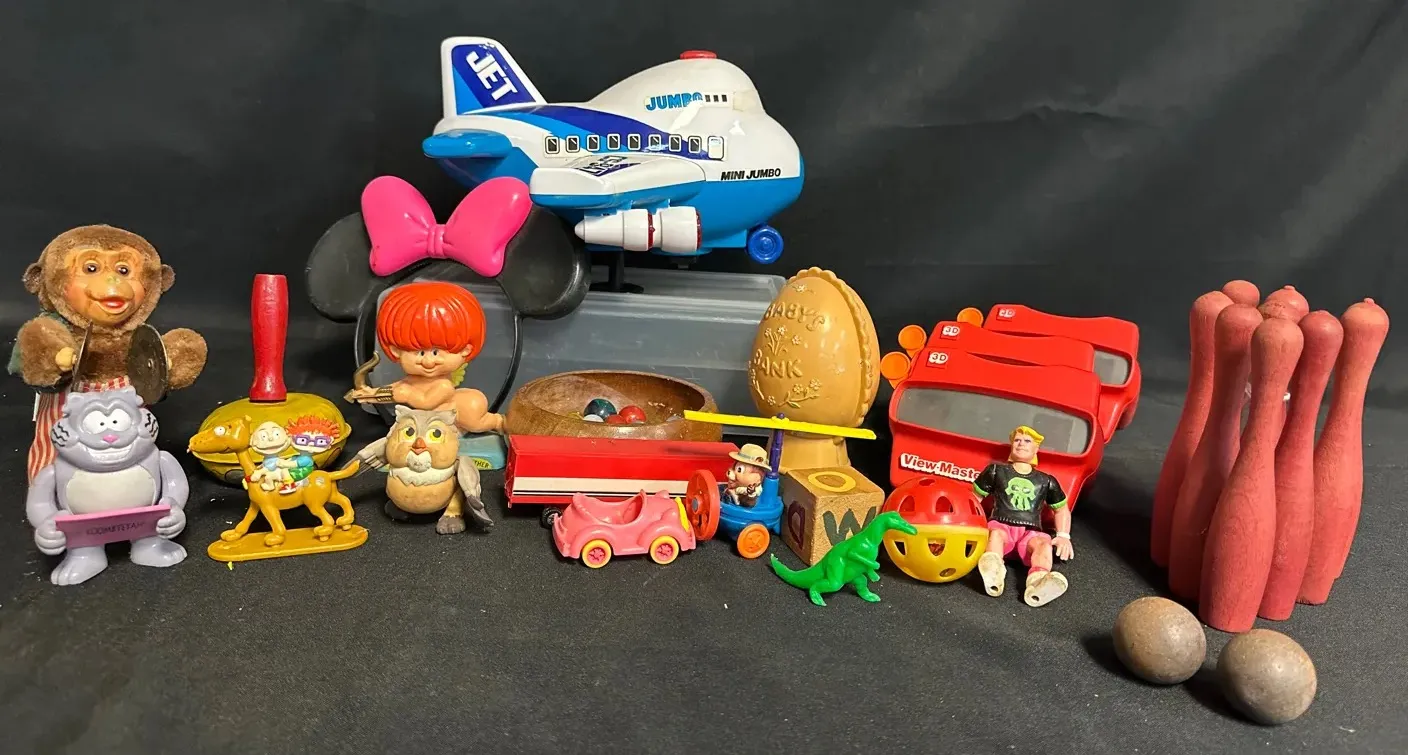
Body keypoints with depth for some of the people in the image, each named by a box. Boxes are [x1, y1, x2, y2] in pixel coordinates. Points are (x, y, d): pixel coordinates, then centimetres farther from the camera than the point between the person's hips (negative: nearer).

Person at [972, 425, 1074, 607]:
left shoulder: (1046, 481, 22)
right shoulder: (997, 470, 18)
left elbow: (1062, 509, 31)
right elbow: (974, 498, 20)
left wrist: (1063, 535, 14)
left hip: (1030, 533, 1)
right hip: (1001, 526, -1)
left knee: (1044, 544, -36)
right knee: (995, 533, -39)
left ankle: (1038, 584, -68)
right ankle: (993, 575, -71)